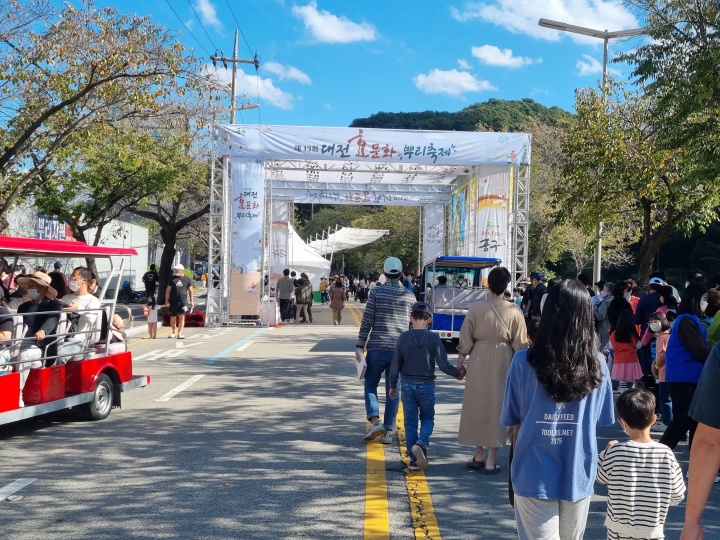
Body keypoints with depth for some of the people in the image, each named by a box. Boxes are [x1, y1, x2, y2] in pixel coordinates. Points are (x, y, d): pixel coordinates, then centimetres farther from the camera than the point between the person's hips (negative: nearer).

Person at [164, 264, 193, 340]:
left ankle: (179, 333, -4)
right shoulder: (173, 279, 8)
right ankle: (174, 332, 24)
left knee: (182, 317, -7)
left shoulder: (187, 279, 6)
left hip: (183, 301, -1)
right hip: (173, 301, 1)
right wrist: (166, 301, -1)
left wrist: (191, 301, 7)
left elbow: (190, 291, 11)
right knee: (172, 317, 7)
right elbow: (168, 290, 7)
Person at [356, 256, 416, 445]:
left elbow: (366, 322, -6)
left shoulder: (376, 293, -3)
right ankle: (388, 431, 8)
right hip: (400, 349, 2)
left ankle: (375, 420, -4)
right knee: (393, 390, 7)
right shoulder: (410, 296, 5)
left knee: (370, 384, 13)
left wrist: (359, 346, -1)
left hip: (377, 347, -2)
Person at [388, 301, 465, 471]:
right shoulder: (434, 338, -9)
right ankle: (421, 443, -11)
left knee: (410, 422, 9)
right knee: (427, 418, 16)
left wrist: (393, 385, 13)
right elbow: (443, 364, -12)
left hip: (407, 385, 1)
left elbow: (395, 365, -1)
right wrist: (458, 373, 6)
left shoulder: (404, 337, -4)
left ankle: (413, 459, 10)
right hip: (427, 385, -1)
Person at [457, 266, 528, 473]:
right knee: (497, 406, 7)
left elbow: (466, 340, -4)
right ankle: (490, 460, 10)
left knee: (477, 405, 14)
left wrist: (460, 362, 7)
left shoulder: (476, 309, -7)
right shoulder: (514, 312, -8)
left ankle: (479, 456, 23)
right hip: (503, 363, 0)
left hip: (478, 363, 1)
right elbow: (519, 344, -4)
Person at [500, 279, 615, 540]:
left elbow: (509, 418, -3)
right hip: (578, 477, 3)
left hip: (535, 477, -2)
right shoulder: (597, 364, -8)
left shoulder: (524, 362, -14)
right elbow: (603, 419, 5)